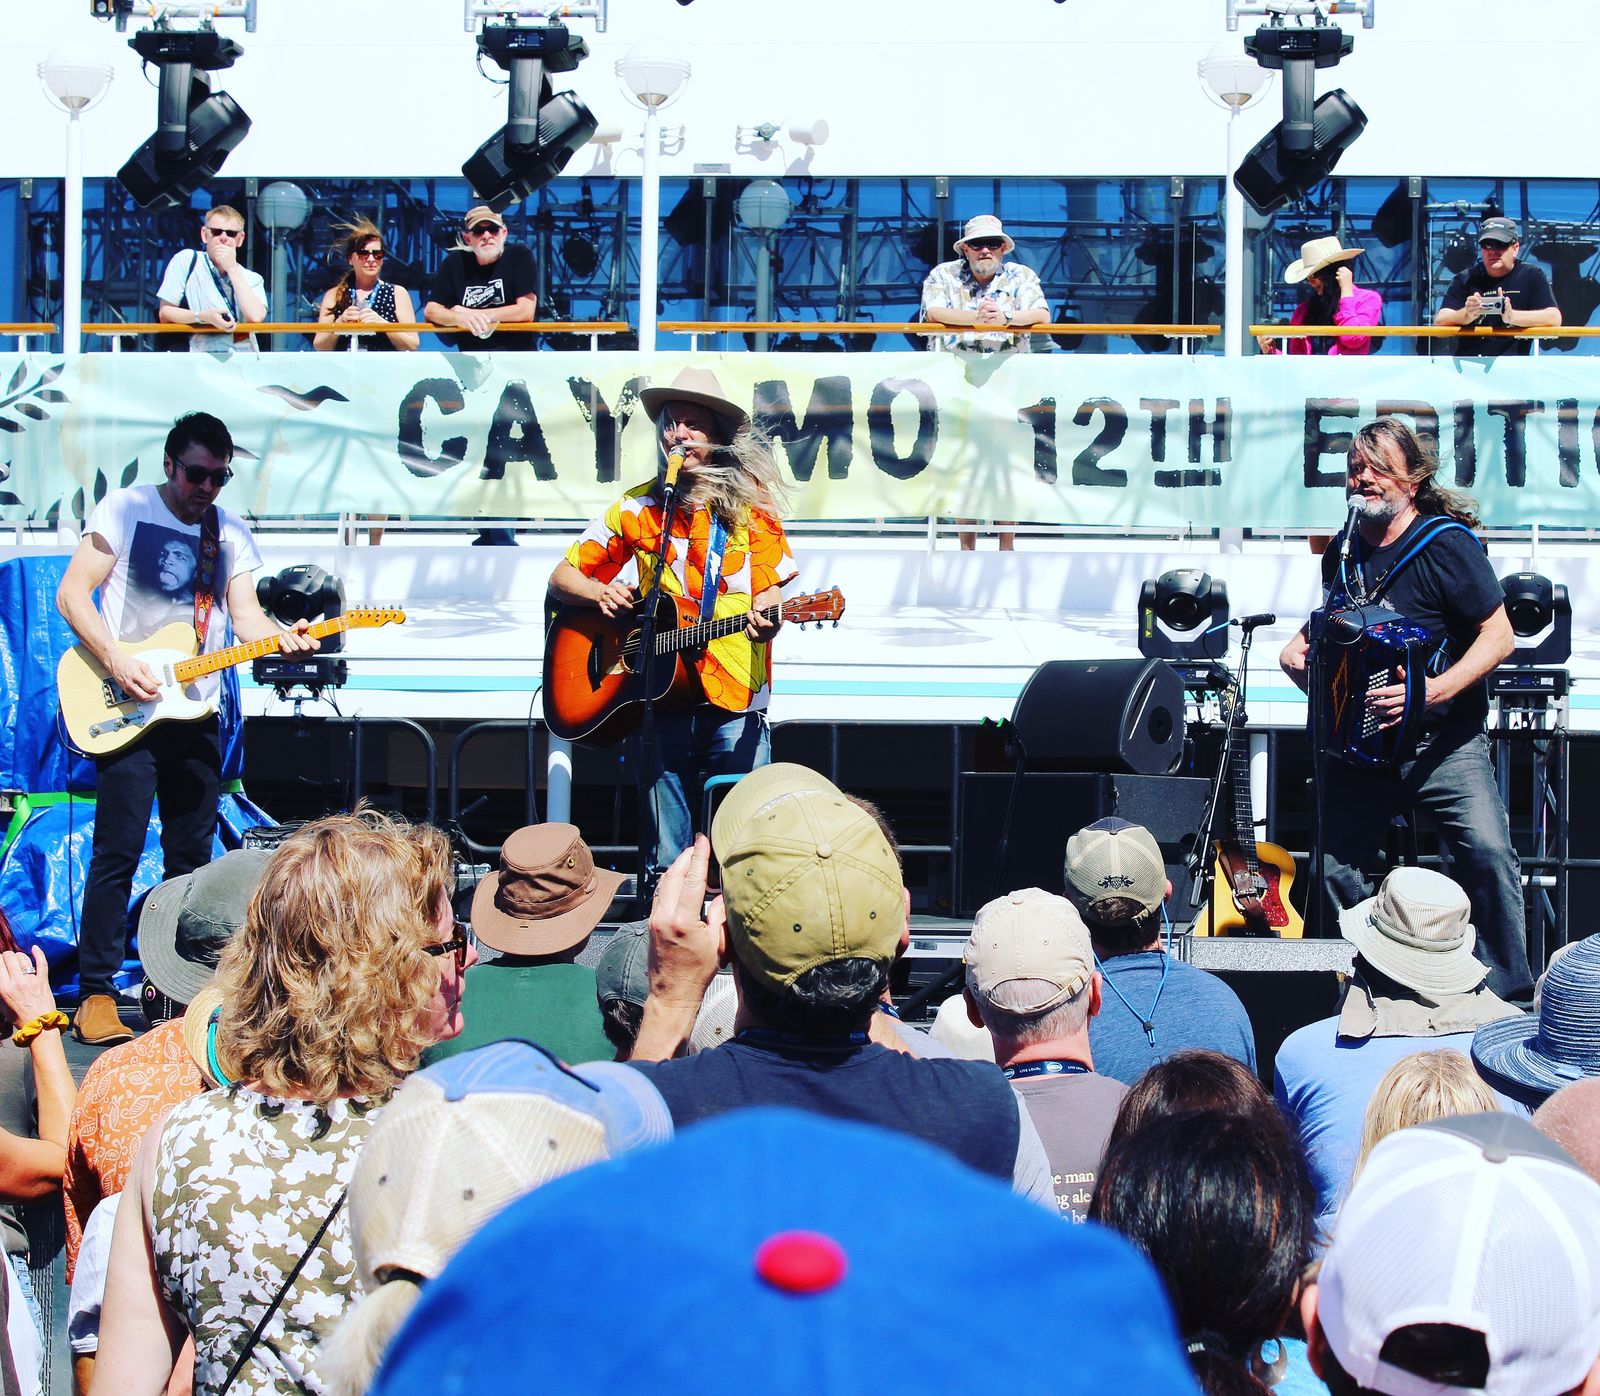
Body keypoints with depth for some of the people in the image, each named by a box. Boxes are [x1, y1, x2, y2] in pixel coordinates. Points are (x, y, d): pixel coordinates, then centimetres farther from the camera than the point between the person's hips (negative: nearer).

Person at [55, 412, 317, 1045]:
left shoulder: (230, 531, 11)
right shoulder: (126, 509, -4)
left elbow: (244, 613, 4)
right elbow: (72, 594, -8)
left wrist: (281, 637, -18)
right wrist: (117, 660, -19)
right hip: (126, 708, -5)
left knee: (191, 857, 8)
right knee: (118, 853, -9)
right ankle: (96, 994, -7)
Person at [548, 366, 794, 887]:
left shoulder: (750, 503, 7)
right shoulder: (639, 507, 11)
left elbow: (768, 590, 2)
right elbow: (562, 577, 17)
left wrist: (763, 620, -20)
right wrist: (599, 592, -4)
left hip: (735, 704, -1)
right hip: (656, 698, 2)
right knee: (666, 865, 0)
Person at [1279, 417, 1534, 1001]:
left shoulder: (1445, 543, -10)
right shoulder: (1342, 552, 9)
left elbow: (1499, 635, -14)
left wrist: (1434, 690, -26)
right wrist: (1299, 646, 8)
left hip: (1441, 739, -6)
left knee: (1487, 849, -24)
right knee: (1338, 872, 6)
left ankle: (1508, 995, -15)